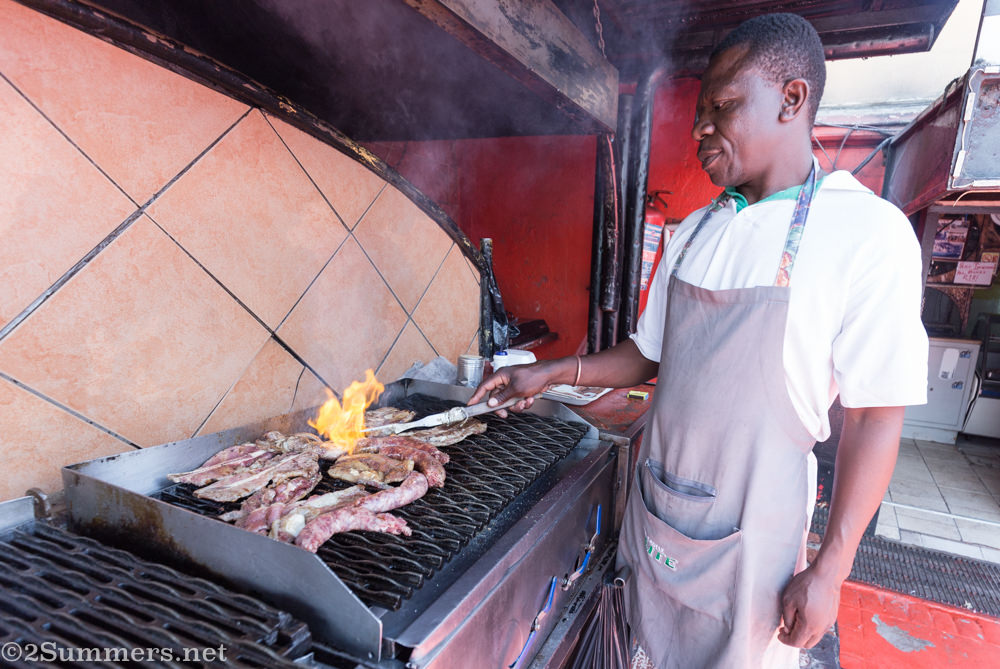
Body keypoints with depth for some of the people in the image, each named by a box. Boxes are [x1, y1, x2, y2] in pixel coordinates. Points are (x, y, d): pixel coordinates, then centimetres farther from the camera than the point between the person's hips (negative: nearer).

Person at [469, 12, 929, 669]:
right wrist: (552, 373, -1)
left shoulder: (868, 233, -15)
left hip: (750, 526, -5)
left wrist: (830, 569, -12)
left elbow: (875, 416, -14)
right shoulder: (695, 231, 3)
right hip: (656, 505, 5)